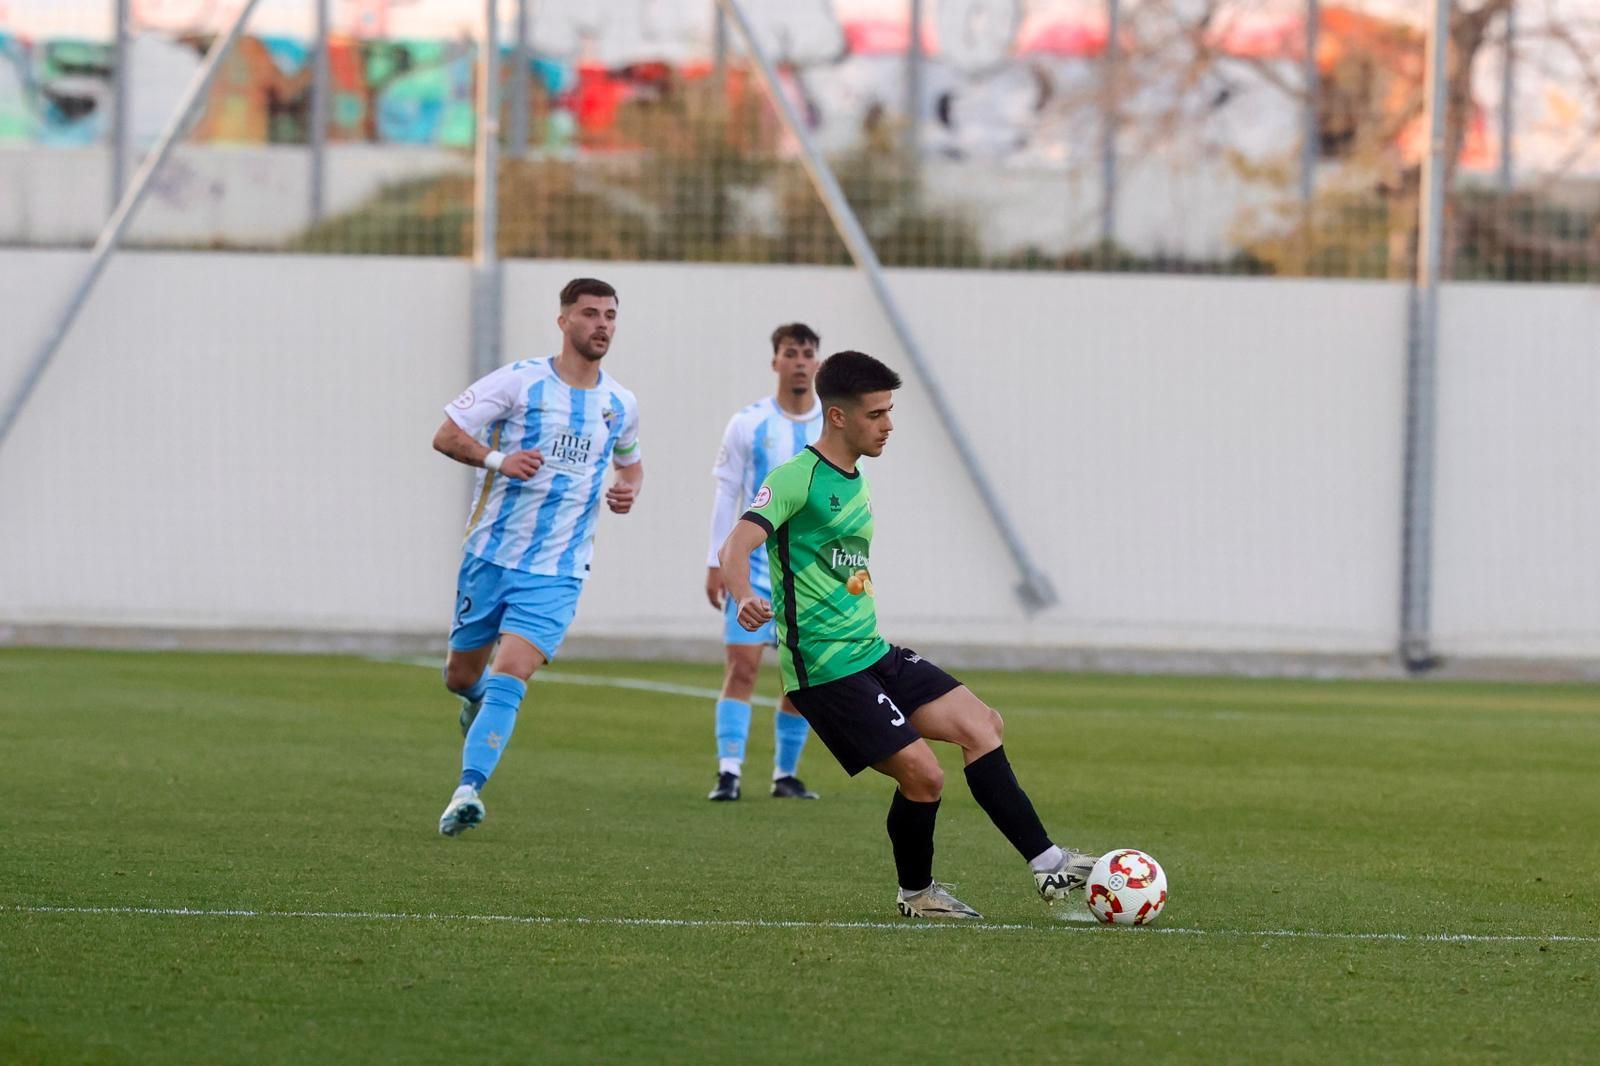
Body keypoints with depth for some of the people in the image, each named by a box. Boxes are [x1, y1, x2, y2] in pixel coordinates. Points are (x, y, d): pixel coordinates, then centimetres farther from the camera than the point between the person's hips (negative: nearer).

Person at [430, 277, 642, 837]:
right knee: (461, 676, 12)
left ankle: (468, 790, -21)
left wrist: (628, 488, 3)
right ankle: (479, 700, 49)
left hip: (556, 573, 0)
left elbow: (629, 461, 26)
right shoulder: (518, 382, -7)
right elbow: (445, 436, -8)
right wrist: (498, 460, -26)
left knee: (508, 678, -17)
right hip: (492, 554, 0)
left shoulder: (621, 405, 6)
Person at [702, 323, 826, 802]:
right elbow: (726, 494, 2)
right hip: (754, 565, -2)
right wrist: (716, 563, -2)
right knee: (742, 665, -12)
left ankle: (786, 774, 16)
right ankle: (729, 772, -15)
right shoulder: (748, 424, 0)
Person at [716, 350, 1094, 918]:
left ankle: (1047, 863, 5)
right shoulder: (797, 478, -13)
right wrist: (744, 599, -45)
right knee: (924, 775, -13)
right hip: (827, 670, -9)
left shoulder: (855, 481, 15)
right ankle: (916, 893, 11)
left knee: (982, 725, 2)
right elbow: (737, 544, -25)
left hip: (874, 654, 9)